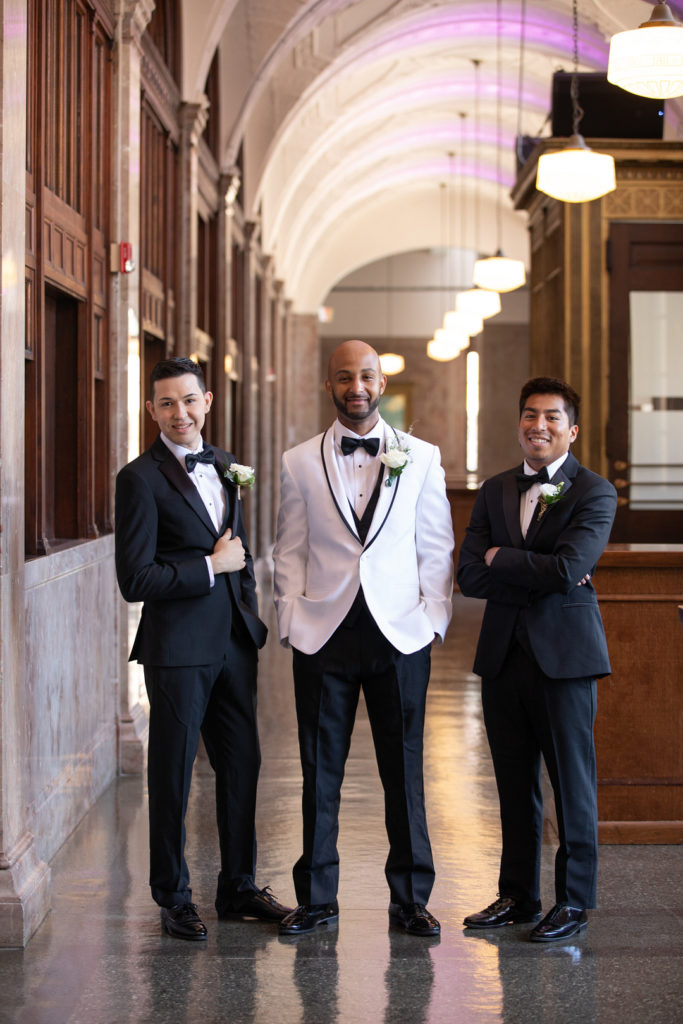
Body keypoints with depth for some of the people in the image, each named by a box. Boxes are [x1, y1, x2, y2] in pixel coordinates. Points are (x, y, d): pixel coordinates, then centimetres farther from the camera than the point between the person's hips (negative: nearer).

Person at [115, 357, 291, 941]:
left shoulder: (223, 467, 11)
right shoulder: (141, 479, -11)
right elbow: (135, 580, -16)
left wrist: (251, 618, 15)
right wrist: (212, 566, -13)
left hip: (234, 643, 6)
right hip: (178, 647, -6)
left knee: (242, 764, 12)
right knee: (173, 774, 4)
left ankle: (239, 886, 27)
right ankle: (173, 898, 19)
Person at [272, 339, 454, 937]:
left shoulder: (421, 458, 6)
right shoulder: (300, 463, 6)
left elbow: (436, 548, 8)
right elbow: (289, 552, 8)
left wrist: (433, 619, 0)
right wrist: (292, 623, -1)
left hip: (400, 635, 0)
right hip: (324, 635, 0)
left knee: (405, 769, 5)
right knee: (320, 769, 5)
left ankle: (410, 898, 17)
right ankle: (317, 897, 18)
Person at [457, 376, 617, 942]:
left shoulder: (595, 493, -5)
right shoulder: (494, 491, 11)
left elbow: (568, 569, -18)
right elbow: (470, 575, 1)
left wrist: (501, 558, -6)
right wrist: (537, 574, -11)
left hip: (564, 655, -5)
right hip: (504, 655, 5)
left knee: (572, 781, 2)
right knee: (514, 783, 12)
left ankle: (573, 901, 13)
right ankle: (518, 895, 23)